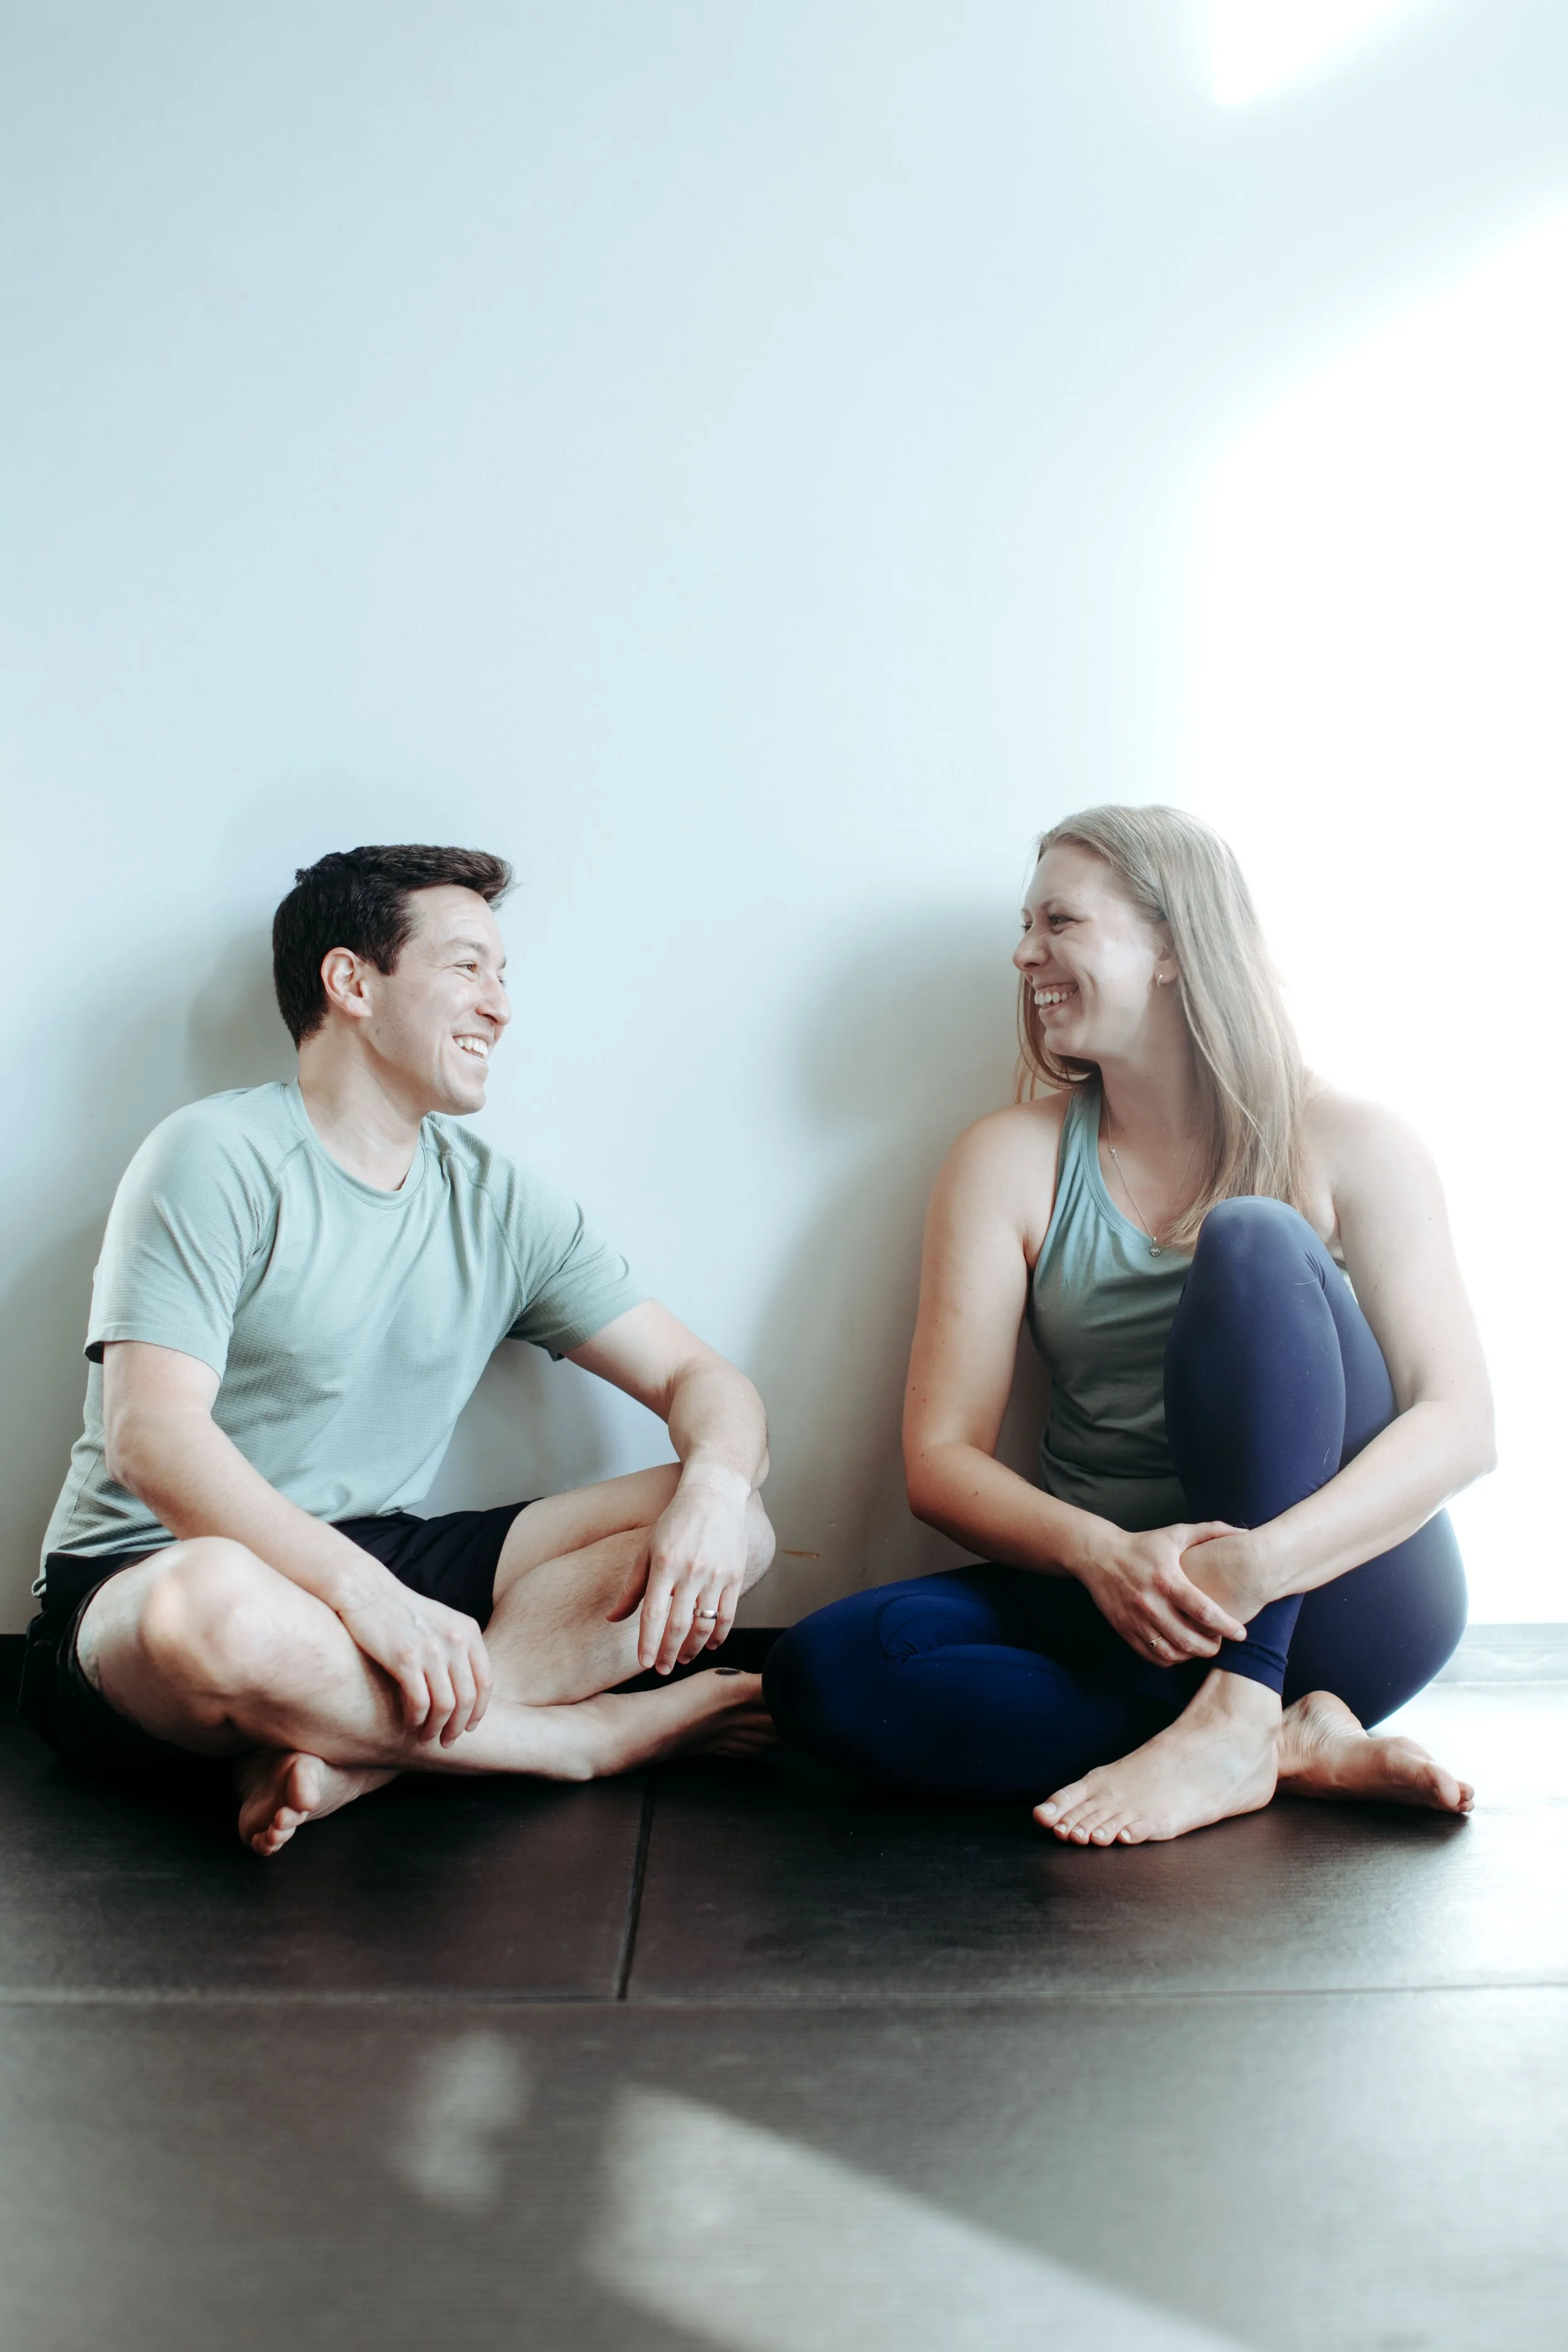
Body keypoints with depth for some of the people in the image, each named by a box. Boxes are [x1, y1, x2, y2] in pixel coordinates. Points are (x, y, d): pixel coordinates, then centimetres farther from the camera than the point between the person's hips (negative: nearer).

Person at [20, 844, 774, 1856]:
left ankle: (356, 1751, -26)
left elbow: (705, 1380, 6)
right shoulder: (221, 1156, -9)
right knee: (219, 1604, -41)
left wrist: (715, 1488, -19)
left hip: (381, 1571, 6)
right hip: (149, 1579, -5)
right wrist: (364, 1593, -34)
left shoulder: (501, 1202, 8)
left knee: (726, 1529, -10)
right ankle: (602, 1732, -17)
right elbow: (151, 1436, -21)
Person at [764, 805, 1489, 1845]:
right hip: (1113, 1599, 3)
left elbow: (1460, 1421, -12)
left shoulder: (1347, 1144, -2)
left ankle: (1232, 1721, -29)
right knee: (828, 1668, -24)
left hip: (1342, 1591, -2)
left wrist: (1266, 1561, -30)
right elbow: (942, 1458, -3)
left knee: (1253, 1240, -23)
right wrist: (1101, 1553, -24)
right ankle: (1294, 1742, -21)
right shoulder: (1014, 1158, 4)